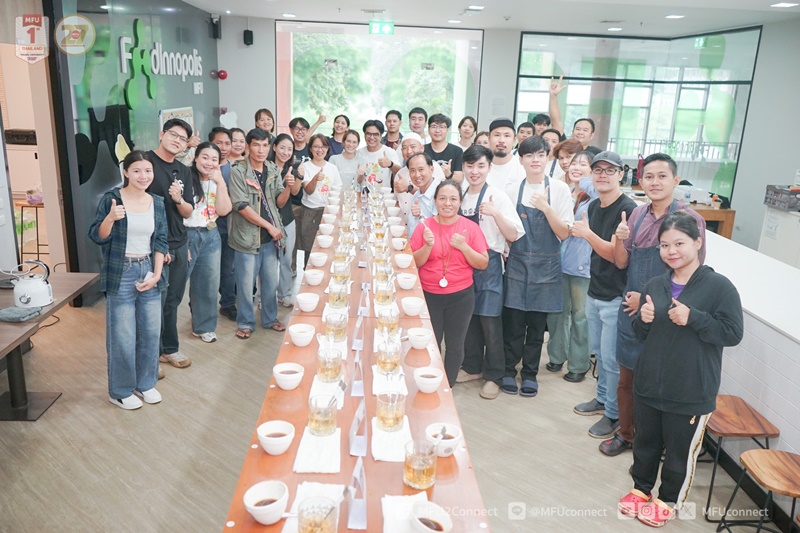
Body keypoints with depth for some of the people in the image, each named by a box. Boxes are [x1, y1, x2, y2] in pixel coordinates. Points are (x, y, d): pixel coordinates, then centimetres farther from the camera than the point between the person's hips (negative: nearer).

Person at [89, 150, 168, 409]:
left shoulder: (157, 203, 5)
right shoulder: (111, 199, -6)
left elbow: (161, 241, 6)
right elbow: (97, 237, -5)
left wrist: (156, 274, -3)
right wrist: (110, 218, -24)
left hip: (148, 272, 4)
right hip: (121, 274, -4)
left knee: (151, 332, 9)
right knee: (123, 336, 1)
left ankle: (146, 383, 27)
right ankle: (120, 391, 18)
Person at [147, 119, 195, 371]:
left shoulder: (184, 171, 11)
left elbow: (188, 212, 11)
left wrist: (178, 200, -13)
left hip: (179, 245, 6)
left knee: (172, 301, 15)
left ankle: (169, 349, 29)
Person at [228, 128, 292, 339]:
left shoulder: (273, 170, 8)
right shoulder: (238, 172, -8)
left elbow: (279, 203, 6)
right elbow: (242, 206, -14)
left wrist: (288, 187, -14)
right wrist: (269, 226, -14)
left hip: (270, 236, 5)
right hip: (248, 236, -5)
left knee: (271, 280, 14)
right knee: (246, 283, 4)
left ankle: (270, 318, 31)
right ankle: (245, 322, 21)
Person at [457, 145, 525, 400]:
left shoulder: (498, 197, -8)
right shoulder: (460, 196, 8)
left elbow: (514, 235, -12)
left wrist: (496, 214, -25)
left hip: (488, 264, -5)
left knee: (489, 319, -1)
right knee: (468, 317, 14)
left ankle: (493, 376, 14)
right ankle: (472, 366, 30)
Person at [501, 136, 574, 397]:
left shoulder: (559, 189, -3)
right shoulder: (512, 190, 2)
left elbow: (564, 233, -8)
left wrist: (546, 207, -19)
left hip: (546, 266, -1)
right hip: (517, 263, 1)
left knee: (537, 323, 9)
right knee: (513, 321, 3)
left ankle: (530, 373, 24)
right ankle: (509, 370, 21)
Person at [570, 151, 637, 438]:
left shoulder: (627, 209, -17)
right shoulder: (593, 206, 9)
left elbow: (616, 254, -22)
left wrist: (588, 234, -31)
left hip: (616, 296, -8)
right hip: (595, 291, 8)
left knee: (611, 358, 1)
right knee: (598, 351, 20)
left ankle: (614, 415, 17)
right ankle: (602, 399, 38)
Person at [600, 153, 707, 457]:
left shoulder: (689, 219, -12)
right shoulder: (638, 215, 4)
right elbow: (621, 263, 8)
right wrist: (620, 240, -12)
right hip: (630, 308, 5)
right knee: (626, 378, 14)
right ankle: (625, 435, 33)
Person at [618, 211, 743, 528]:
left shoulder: (719, 286, -13)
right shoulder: (655, 286, 3)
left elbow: (733, 333, -13)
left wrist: (693, 318, -25)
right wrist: (644, 319, -11)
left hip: (691, 394, -4)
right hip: (648, 386, 5)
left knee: (680, 452, 14)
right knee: (645, 442, 20)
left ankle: (669, 500, 37)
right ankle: (641, 487, 44)